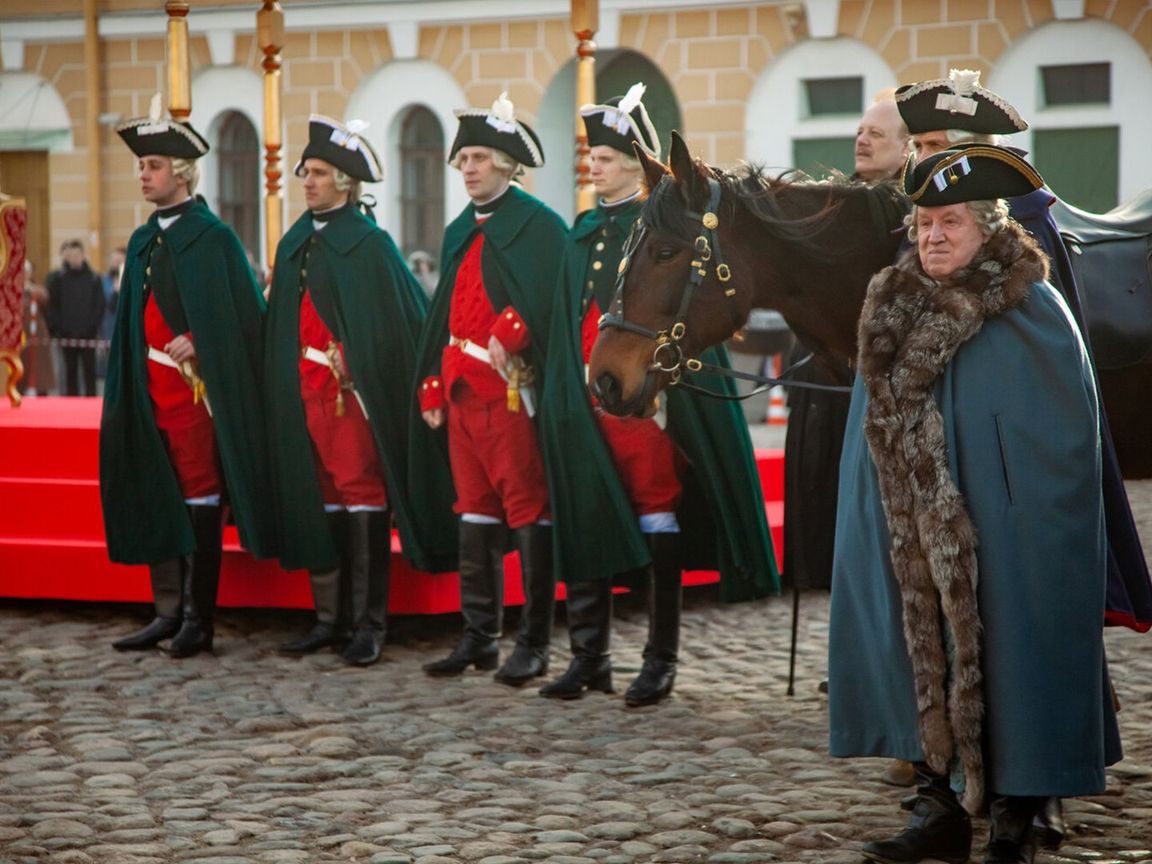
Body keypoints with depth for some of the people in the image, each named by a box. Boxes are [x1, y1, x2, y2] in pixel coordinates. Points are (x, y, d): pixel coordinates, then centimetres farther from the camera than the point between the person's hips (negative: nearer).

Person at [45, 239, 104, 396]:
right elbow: (51, 305, 2)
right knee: (70, 373, 6)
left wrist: (93, 326, -9)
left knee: (89, 372, -1)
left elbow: (100, 306, 2)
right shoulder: (56, 278, 4)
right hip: (67, 335, 1)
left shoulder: (94, 279, 2)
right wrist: (57, 328, -7)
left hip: (88, 335, -1)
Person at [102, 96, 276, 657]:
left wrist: (197, 343, -15)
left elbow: (246, 315, -10)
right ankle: (169, 612, 15)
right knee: (157, 499, 8)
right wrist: (126, 388, 13)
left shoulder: (211, 237, -7)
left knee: (199, 497, -2)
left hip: (196, 386, -7)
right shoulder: (143, 241, 15)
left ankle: (199, 619, 2)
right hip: (149, 392, 7)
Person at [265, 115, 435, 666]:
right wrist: (280, 385, 12)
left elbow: (402, 317, -8)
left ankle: (368, 624, -2)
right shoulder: (294, 245, 14)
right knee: (317, 502, 8)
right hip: (303, 390, 7)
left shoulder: (369, 243, -5)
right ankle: (330, 618, 15)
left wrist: (355, 367, -10)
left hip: (356, 391, -6)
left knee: (362, 500, -5)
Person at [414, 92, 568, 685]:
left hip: (513, 386, -8)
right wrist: (433, 385, 15)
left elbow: (551, 298, -16)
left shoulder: (538, 225, -5)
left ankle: (534, 643, -2)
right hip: (462, 387, 8)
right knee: (475, 511, 11)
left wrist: (510, 332, -27)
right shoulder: (461, 231, 19)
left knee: (527, 509, -5)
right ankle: (479, 636, 18)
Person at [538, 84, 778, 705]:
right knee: (585, 520, 7)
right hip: (585, 398, 7)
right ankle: (589, 655, 15)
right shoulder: (584, 231, 16)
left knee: (656, 515, -2)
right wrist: (563, 394, 14)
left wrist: (660, 387, -18)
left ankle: (661, 660, 3)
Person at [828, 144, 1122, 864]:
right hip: (917, 546, 5)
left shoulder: (1034, 315, -9)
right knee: (925, 648, 8)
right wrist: (886, 528, 7)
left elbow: (1062, 448, -9)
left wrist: (1032, 531, -14)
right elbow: (877, 439, 14)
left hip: (1007, 549, -5)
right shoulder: (893, 312, 8)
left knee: (1003, 662, 0)